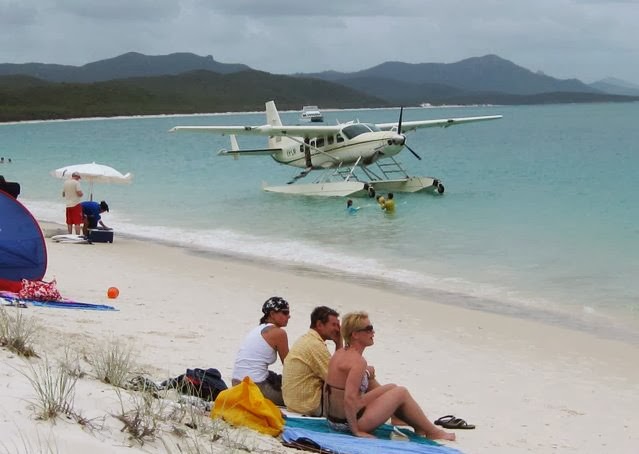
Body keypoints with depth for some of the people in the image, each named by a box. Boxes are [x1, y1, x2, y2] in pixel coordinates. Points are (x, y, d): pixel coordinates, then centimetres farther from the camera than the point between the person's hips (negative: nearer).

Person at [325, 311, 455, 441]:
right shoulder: (358, 361, -22)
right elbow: (349, 398, -29)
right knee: (401, 393, 4)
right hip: (348, 423, -10)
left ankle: (420, 427, 31)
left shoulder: (340, 353, 7)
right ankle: (433, 432, 18)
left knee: (392, 388, 21)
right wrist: (356, 431, -22)